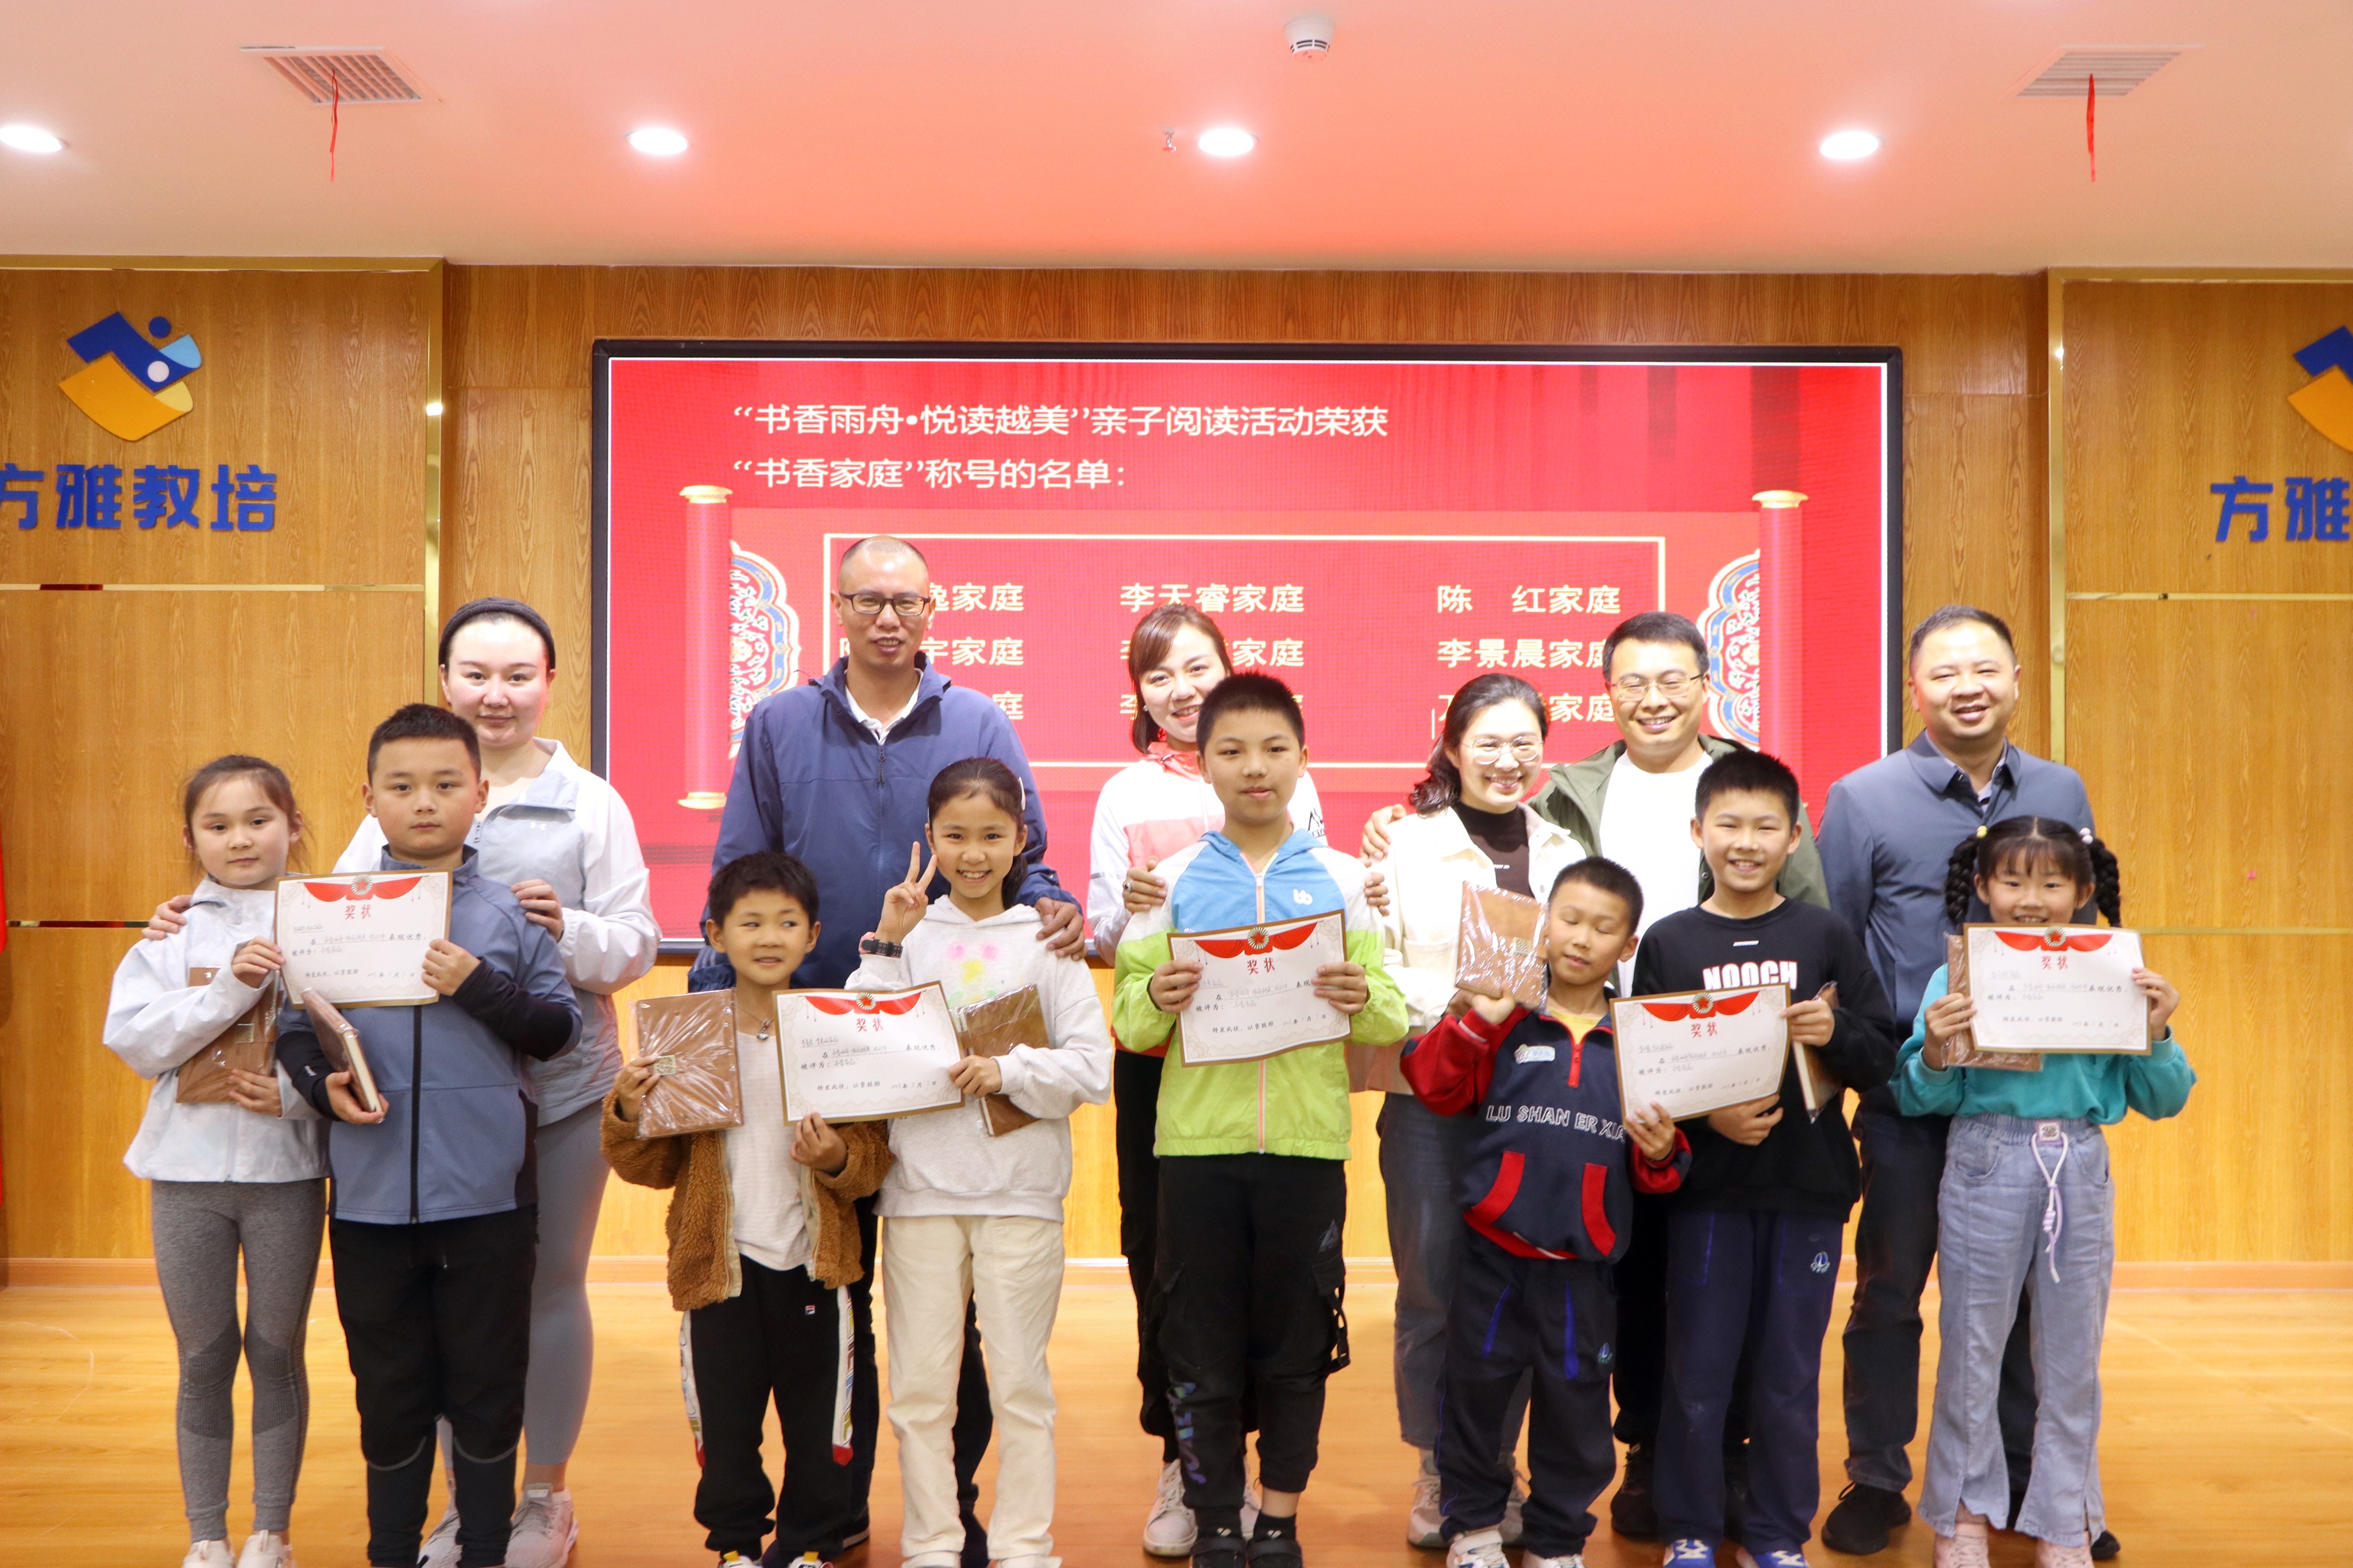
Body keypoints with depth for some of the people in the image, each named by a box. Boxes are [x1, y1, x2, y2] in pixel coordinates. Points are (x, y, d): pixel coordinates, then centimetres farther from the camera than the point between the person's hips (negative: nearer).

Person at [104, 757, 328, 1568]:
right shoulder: (172, 936, 3)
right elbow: (131, 1038, -8)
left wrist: (295, 1092, -21)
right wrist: (230, 987, -19)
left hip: (286, 1169, -1)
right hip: (189, 1171, 2)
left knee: (277, 1352, 10)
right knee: (204, 1360, 12)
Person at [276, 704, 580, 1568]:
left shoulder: (511, 913, 0)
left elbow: (558, 1027, -1)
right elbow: (294, 1030, 6)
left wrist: (480, 988, -15)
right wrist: (324, 1084, -13)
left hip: (487, 1194, -1)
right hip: (371, 1195, 1)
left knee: (487, 1386, 11)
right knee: (389, 1386, 15)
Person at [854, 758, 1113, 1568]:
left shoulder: (1045, 939, 2)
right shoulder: (910, 936, 5)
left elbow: (1093, 1069, -3)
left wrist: (1010, 1069, -17)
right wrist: (886, 945, -9)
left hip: (1021, 1193, -1)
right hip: (920, 1190, 1)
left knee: (1020, 1381, 6)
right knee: (919, 1385, 8)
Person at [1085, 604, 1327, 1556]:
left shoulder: (1287, 786, 5)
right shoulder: (1127, 794, 6)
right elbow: (1102, 947, 2)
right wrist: (1126, 909, -19)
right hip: (1157, 1053, 1)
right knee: (1161, 1254, 5)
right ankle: (1182, 1463, 20)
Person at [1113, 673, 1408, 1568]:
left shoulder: (1340, 878, 4)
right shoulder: (1173, 880, 4)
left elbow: (1393, 1023, 3)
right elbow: (1129, 1025, 2)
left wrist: (1363, 1001, -18)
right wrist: (1156, 1000, -19)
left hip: (1307, 1141, 0)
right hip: (1197, 1140, 0)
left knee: (1298, 1344, 9)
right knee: (1201, 1348, 6)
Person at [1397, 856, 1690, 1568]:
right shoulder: (1502, 1016, -1)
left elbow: (1660, 1169, 9)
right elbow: (1433, 1085, -10)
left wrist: (1662, 1153, -13)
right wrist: (1477, 1021, -20)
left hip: (1585, 1262, 1)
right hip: (1494, 1250, -1)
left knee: (1576, 1405, 12)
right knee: (1476, 1388, 12)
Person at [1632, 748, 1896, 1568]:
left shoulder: (1826, 936, 2)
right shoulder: (1668, 943, 1)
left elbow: (1882, 1058, 2)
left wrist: (1835, 1031, -17)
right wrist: (1706, 1116, -17)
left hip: (1807, 1189, 1)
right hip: (1706, 1188, -1)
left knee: (1789, 1376, 11)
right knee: (1697, 1369, 8)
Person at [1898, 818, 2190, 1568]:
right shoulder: (1956, 978, -4)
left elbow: (2161, 1101, 5)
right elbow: (1918, 1099, -3)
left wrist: (2156, 1032, -12)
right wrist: (1935, 1051, -22)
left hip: (2081, 1172, 2)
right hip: (1985, 1167, -1)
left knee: (2072, 1352, 12)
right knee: (1971, 1345, 9)